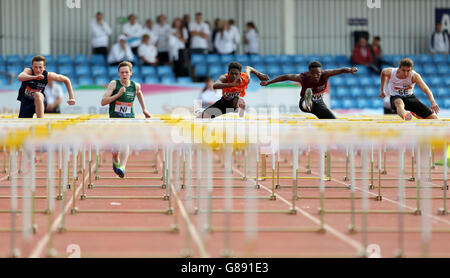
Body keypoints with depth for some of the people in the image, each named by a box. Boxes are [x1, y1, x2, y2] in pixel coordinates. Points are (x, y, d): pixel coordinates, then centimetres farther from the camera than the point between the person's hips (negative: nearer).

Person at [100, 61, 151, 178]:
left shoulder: (135, 86, 5)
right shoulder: (114, 84, -4)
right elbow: (103, 102, -10)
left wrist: (144, 109, 30)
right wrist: (118, 95, -20)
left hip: (129, 119, 1)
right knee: (115, 152, 1)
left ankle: (122, 168, -41)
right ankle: (116, 161, 37)